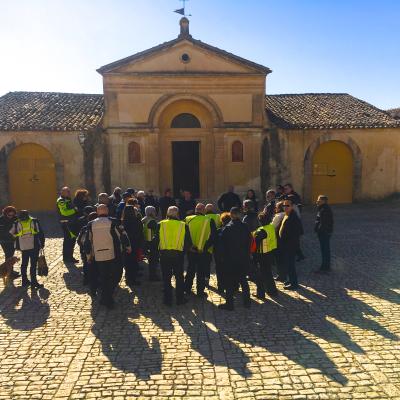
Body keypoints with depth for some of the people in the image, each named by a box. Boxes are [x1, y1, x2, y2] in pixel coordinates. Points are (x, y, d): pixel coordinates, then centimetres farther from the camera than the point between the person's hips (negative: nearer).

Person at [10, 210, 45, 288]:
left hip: (23, 247, 3)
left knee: (24, 264, 17)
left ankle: (25, 281, 24)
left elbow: (12, 233, 9)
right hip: (34, 246, -3)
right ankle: (34, 282, 0)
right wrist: (42, 243, 6)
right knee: (33, 264, 1)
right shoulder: (34, 221, -1)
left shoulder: (17, 223, 4)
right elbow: (40, 233, -2)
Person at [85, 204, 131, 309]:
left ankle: (106, 299, 20)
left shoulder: (91, 224, 4)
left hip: (98, 256, 3)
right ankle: (106, 298, 4)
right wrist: (128, 247, 13)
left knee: (103, 278, 14)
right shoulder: (113, 222, -7)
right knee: (115, 276, 12)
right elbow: (123, 235, -3)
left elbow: (88, 242, 9)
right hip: (113, 255, -3)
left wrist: (89, 255, 21)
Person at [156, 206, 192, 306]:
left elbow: (156, 240, -1)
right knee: (179, 277, 13)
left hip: (164, 254, 1)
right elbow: (188, 242, 0)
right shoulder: (183, 226, -3)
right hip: (178, 255, 0)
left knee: (166, 278, 11)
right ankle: (180, 299, 21)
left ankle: (167, 300, 18)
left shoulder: (160, 224, -2)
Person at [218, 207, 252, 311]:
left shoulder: (227, 228, -12)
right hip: (243, 259, 4)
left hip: (230, 259, -4)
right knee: (243, 280, 16)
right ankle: (246, 301, 23)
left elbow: (222, 243, -7)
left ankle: (229, 304, 7)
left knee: (230, 281, 4)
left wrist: (224, 255, 7)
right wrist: (247, 254, 13)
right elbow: (249, 241, 5)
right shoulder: (245, 227, -2)